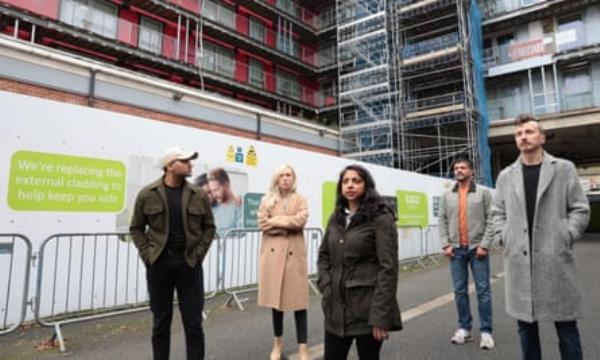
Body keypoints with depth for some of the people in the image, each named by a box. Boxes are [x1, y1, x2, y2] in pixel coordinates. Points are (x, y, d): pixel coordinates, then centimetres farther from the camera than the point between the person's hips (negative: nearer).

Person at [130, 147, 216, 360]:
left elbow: (209, 227, 7)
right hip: (159, 263, 0)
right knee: (160, 322, 12)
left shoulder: (199, 195, 1)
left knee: (193, 322, 5)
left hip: (189, 263, 1)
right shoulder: (147, 194, -1)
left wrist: (198, 254, -2)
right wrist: (147, 254, -4)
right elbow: (136, 228, 6)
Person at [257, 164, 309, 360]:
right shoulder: (267, 200, 8)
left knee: (298, 298, -2)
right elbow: (263, 223, -5)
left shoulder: (300, 200, 6)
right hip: (273, 251, 1)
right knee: (275, 297, 10)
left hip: (294, 252, -1)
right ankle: (278, 342, 27)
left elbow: (300, 221, -11)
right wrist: (287, 225, -9)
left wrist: (276, 220, -8)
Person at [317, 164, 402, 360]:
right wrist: (326, 287, 0)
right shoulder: (336, 218, 10)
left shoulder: (381, 217, -8)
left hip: (367, 308, -5)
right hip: (336, 308, 5)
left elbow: (388, 267, -13)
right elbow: (323, 255, 15)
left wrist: (380, 315, -16)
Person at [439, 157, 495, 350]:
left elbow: (490, 220, -4)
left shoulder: (483, 193, 1)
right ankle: (464, 328, 18)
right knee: (460, 290, 8)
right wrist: (446, 244, -2)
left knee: (483, 290, 1)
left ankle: (486, 331, 10)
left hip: (477, 248, -3)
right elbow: (442, 221, 7)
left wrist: (484, 245, -11)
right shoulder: (447, 196, 9)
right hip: (456, 249, 3)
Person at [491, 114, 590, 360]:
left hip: (555, 258, -2)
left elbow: (580, 209, 4)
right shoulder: (506, 176, 10)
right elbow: (498, 212, 14)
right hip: (519, 260, 2)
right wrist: (505, 238, 1)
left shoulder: (564, 168, 6)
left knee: (566, 325, 6)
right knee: (525, 324, 10)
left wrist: (565, 238, -6)